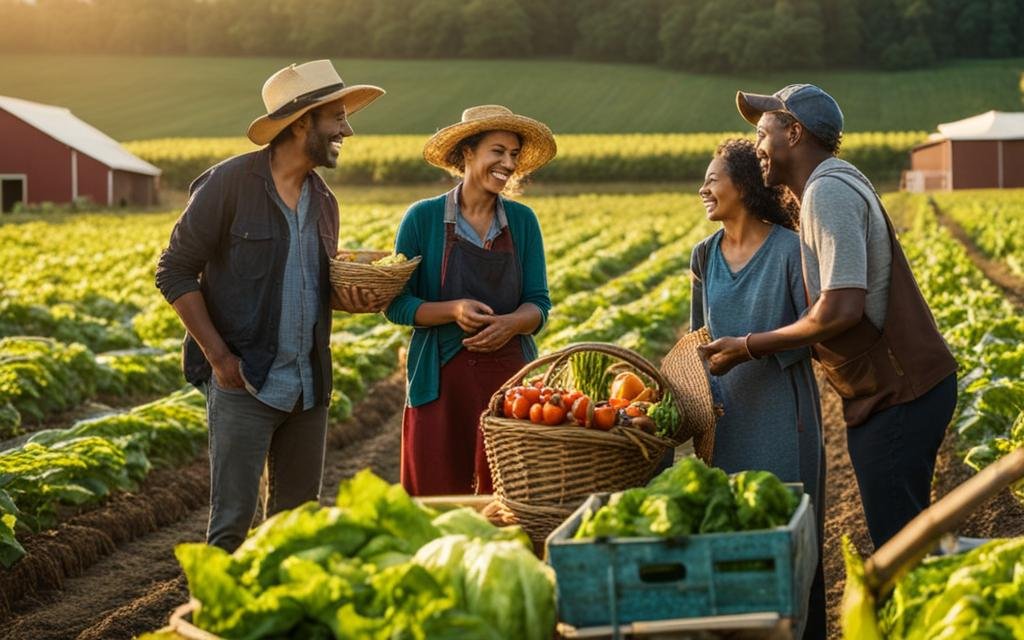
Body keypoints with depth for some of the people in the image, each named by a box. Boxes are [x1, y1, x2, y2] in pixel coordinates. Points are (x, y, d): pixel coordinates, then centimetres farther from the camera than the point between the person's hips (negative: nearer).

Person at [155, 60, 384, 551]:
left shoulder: (323, 201, 13)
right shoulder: (229, 184, -9)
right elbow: (175, 272, -7)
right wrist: (219, 356, -14)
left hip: (308, 389, 7)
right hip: (244, 383, -7)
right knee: (233, 521, -7)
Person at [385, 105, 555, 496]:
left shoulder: (523, 221, 7)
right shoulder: (423, 218, -2)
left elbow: (538, 305, 5)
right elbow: (397, 304, -1)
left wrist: (510, 324, -17)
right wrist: (453, 310, -19)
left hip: (509, 376, 2)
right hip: (442, 378, -2)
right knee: (436, 500, -1)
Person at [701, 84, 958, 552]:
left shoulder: (828, 192, -17)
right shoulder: (838, 183, 17)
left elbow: (841, 310, -24)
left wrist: (748, 348, -14)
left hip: (897, 394, -11)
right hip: (902, 387, 11)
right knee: (900, 535, 16)